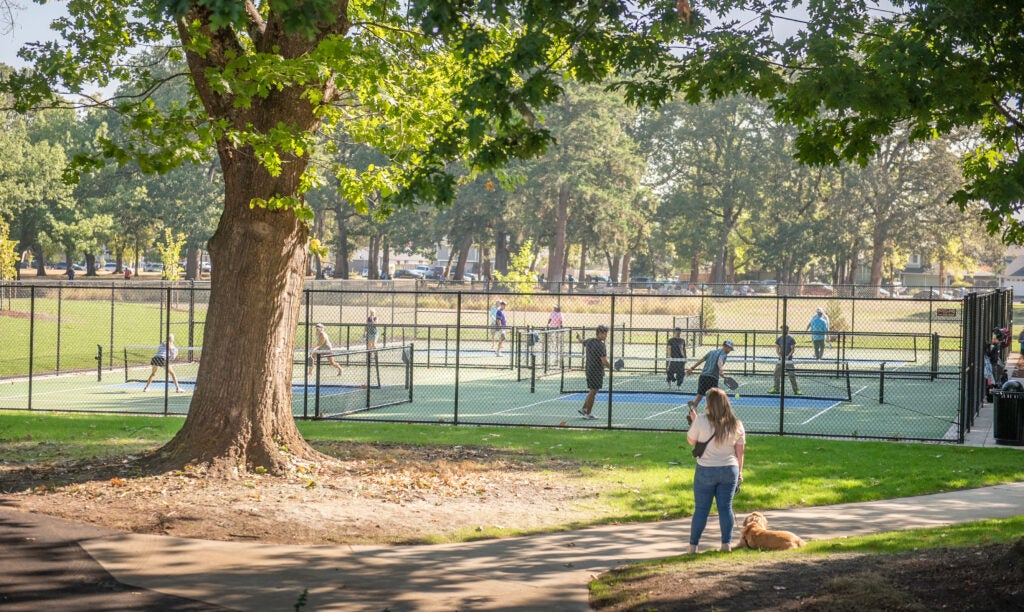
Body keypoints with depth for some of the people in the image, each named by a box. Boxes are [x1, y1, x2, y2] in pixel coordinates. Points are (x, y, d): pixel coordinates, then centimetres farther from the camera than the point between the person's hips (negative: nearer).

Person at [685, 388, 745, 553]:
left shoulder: (701, 421, -14)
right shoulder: (736, 424, -3)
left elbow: (691, 441, 1)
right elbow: (740, 452, 3)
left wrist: (693, 420, 13)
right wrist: (739, 472, 14)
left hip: (706, 471, -2)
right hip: (730, 470, 2)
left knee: (701, 509, 6)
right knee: (726, 507, 10)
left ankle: (693, 545, 12)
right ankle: (726, 544, 11)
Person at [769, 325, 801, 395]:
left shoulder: (791, 339, -1)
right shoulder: (778, 339, 10)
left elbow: (793, 349, -4)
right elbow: (777, 349, 9)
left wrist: (787, 356, -17)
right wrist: (781, 356, -8)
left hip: (788, 360, -4)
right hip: (780, 360, 4)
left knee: (792, 375, -9)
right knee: (777, 374, 6)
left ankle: (796, 390, -7)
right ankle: (776, 389, 18)